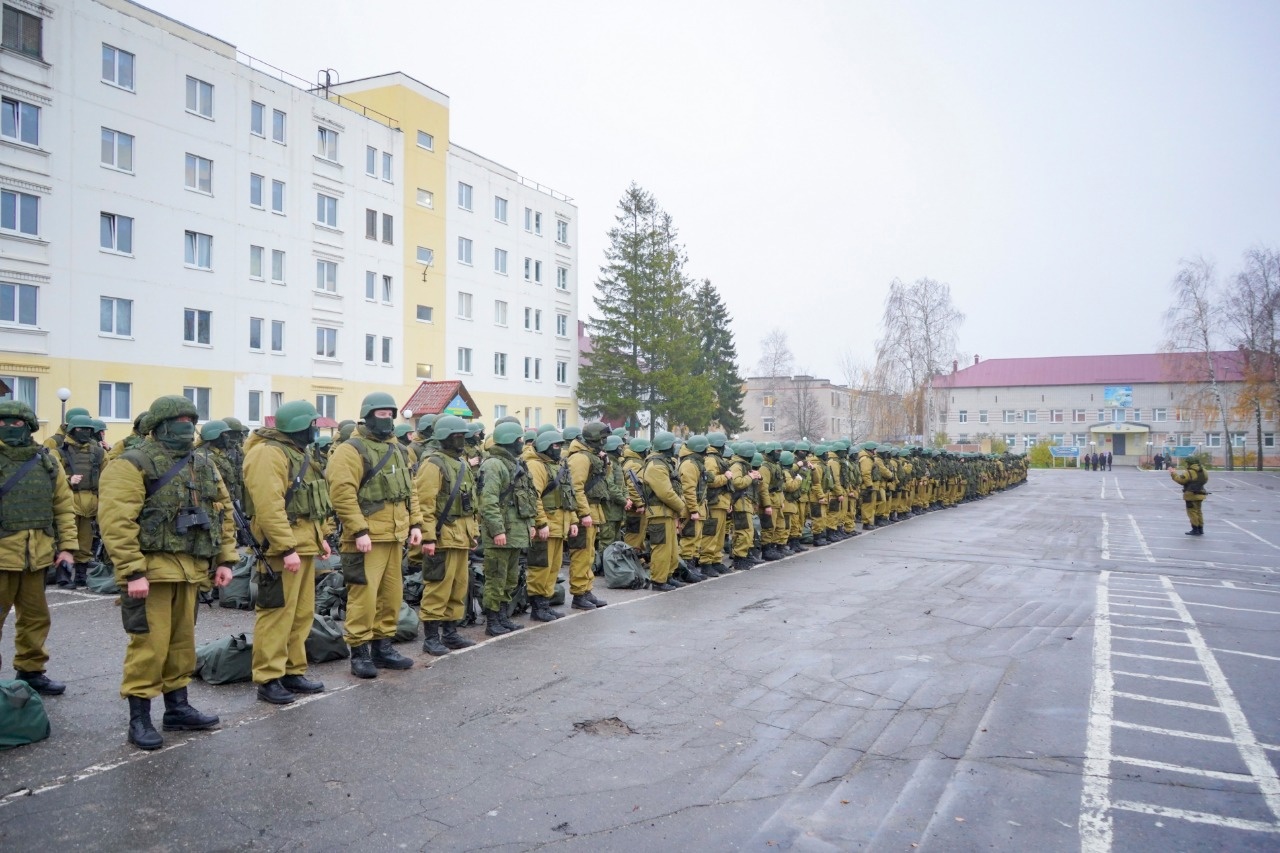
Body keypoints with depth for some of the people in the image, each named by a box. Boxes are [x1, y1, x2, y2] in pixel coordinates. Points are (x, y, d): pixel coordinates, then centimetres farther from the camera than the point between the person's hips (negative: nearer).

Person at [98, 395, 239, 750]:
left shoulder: (204, 467, 14)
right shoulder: (133, 465, -9)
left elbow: (223, 514, 17)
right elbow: (116, 523, -16)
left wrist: (226, 559, 9)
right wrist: (132, 572, -21)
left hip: (189, 570, 7)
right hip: (151, 568, -7)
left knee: (182, 642, 15)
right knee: (150, 644, -3)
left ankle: (178, 709, 28)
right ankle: (139, 719, 11)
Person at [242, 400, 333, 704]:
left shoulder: (298, 452, 18)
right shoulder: (268, 454, -15)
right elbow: (269, 506, -23)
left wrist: (320, 536, 19)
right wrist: (287, 548, -25)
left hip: (304, 545, 10)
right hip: (282, 549, -10)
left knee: (302, 614, 14)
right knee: (277, 614, -4)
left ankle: (293, 672, 23)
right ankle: (268, 679, 5)